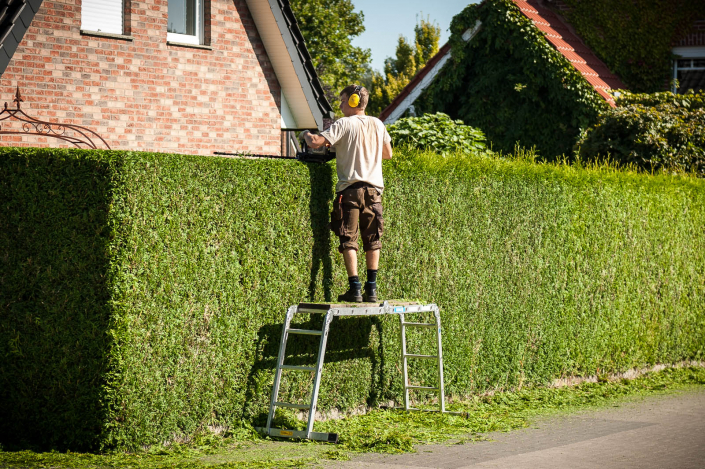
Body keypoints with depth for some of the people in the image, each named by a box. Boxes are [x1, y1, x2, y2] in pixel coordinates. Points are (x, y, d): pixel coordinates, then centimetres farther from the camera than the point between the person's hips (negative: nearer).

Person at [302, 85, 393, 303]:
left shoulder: (344, 124, -7)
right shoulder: (377, 124, 11)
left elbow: (315, 143, -15)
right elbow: (388, 154, 23)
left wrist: (307, 134, 6)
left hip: (350, 189, -5)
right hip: (373, 189, 5)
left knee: (349, 241, 0)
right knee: (372, 241, 9)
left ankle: (354, 289, -5)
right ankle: (371, 289, 9)